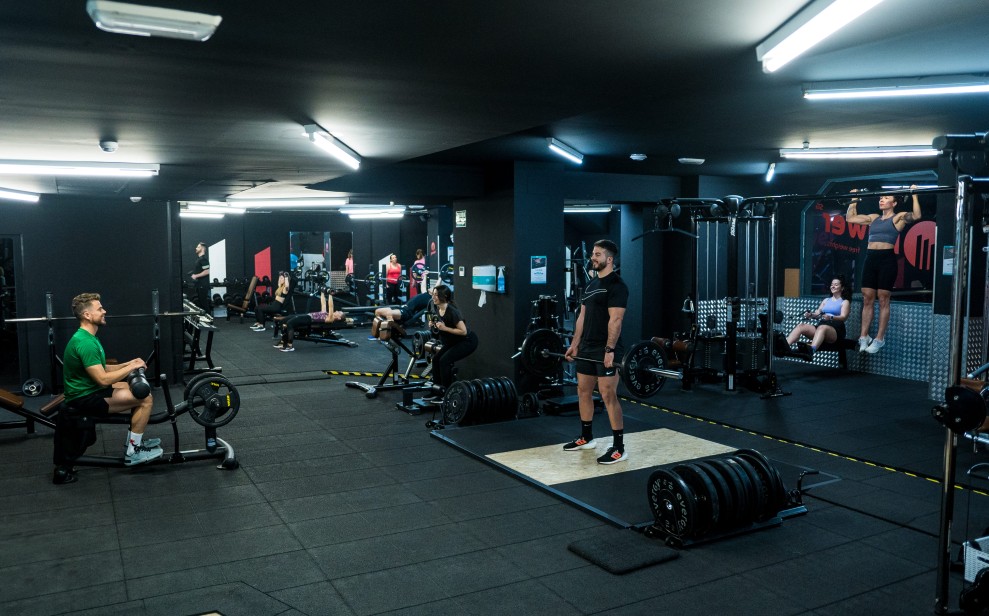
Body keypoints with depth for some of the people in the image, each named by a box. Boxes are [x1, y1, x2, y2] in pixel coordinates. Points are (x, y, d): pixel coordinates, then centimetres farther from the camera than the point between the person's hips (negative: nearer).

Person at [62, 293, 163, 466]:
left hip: (91, 390, 11)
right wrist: (131, 367, -16)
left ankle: (135, 440, 23)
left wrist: (128, 364, 7)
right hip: (85, 399, -11)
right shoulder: (85, 343, -25)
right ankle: (133, 452, -8)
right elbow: (103, 379, -29)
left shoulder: (88, 337, 9)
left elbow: (100, 370, 18)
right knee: (145, 399, -18)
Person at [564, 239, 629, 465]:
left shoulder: (616, 285, -12)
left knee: (608, 396, -9)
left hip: (605, 350, -9)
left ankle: (619, 448, -3)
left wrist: (610, 350, -25)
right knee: (583, 391, 15)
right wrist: (575, 344, 14)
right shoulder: (591, 285, 15)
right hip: (587, 348, 9)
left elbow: (615, 320, -20)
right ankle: (586, 437, 29)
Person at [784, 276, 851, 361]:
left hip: (836, 330, -6)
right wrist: (811, 315, -7)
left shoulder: (845, 302, 12)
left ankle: (811, 351, -69)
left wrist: (830, 317, -28)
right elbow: (817, 314, 18)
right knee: (801, 326, -23)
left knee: (822, 327, -41)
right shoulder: (826, 300, 29)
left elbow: (844, 317, -7)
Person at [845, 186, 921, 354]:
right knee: (867, 299, 5)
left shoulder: (898, 217, 3)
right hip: (870, 259, 5)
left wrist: (914, 196, -14)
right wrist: (854, 200, 26)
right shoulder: (873, 218, 19)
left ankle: (879, 339, 3)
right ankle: (863, 336, 9)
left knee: (883, 300, -2)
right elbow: (849, 218, 25)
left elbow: (916, 216, -16)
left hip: (887, 259, -5)